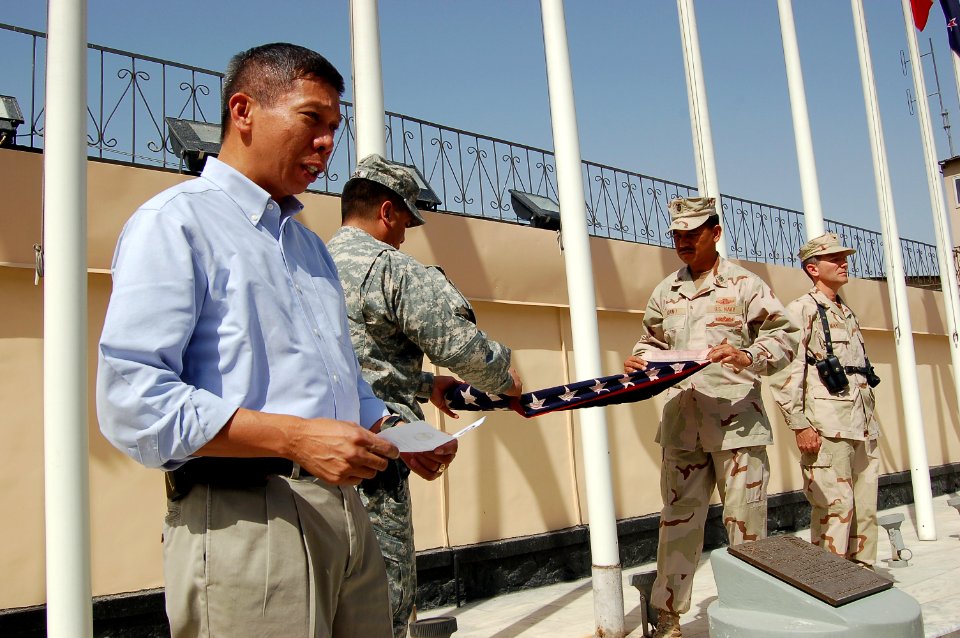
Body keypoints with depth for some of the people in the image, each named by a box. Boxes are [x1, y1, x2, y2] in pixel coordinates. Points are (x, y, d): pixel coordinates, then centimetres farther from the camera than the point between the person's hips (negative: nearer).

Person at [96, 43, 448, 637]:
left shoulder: (311, 244, 23)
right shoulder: (175, 221, -4)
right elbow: (132, 401, -15)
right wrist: (295, 438, -21)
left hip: (347, 515, 8)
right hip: (242, 518, -7)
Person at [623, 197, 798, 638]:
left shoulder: (742, 285, 1)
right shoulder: (664, 293, 15)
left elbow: (785, 336, -2)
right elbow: (653, 343, 23)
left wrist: (749, 357, -21)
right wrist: (640, 361, 1)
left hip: (737, 424, -3)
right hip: (682, 426, 4)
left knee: (745, 522, 3)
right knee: (678, 520, 7)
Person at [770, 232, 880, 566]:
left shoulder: (848, 314, 21)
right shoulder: (802, 310, -5)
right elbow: (786, 370, -13)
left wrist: (870, 421, 19)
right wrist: (800, 425, -18)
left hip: (863, 428, 8)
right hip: (827, 427, -8)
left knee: (866, 510, 10)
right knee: (835, 507, -7)